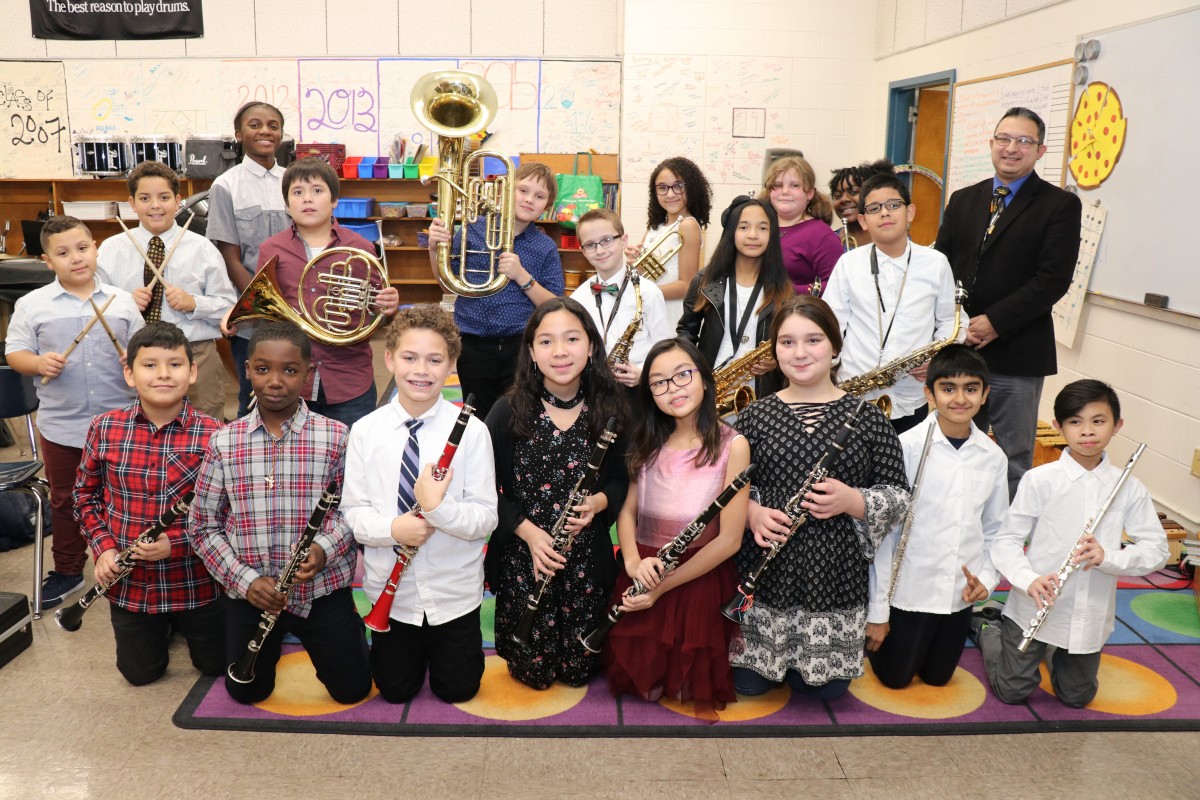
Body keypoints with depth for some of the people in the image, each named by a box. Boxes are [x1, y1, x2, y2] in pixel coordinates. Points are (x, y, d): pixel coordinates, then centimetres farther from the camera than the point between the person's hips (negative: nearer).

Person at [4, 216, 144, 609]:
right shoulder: (32, 305, -2)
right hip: (61, 425, 0)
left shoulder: (122, 301, 1)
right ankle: (67, 571, 32)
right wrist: (39, 363, -18)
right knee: (65, 501, 15)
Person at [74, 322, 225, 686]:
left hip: (196, 583, -2)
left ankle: (183, 625, 46)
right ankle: (163, 628, 47)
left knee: (215, 664, 17)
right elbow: (86, 494, 7)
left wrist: (177, 544, -24)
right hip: (129, 584, 2)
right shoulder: (104, 428, -8)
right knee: (140, 673, 18)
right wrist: (103, 547, -6)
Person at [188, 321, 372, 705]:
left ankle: (348, 628, 38)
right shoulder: (223, 442, -6)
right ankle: (275, 640, 46)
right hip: (250, 591, 2)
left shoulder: (336, 437, -10)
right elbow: (202, 525, -2)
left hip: (322, 587, -1)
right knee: (246, 691, 15)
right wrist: (245, 580, -12)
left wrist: (325, 548, -23)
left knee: (351, 688, 7)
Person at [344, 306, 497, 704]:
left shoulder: (471, 429, -14)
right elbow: (353, 511, -6)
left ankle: (446, 645, 44)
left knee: (457, 690, 15)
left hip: (453, 590, -1)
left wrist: (437, 508, -32)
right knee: (396, 690, 17)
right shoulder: (365, 431, -8)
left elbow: (486, 518, -14)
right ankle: (411, 649, 47)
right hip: (391, 587, 1)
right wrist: (392, 528, -26)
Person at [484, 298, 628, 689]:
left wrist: (599, 502, -17)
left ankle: (576, 669, 43)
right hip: (522, 554, -1)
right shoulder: (509, 412, -11)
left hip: (588, 557, 1)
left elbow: (622, 480, 5)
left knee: (579, 670, 10)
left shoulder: (610, 410, -6)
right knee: (532, 672, 9)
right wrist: (527, 532, -17)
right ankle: (526, 671, 41)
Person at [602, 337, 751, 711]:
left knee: (690, 685, 5)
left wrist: (663, 587, -19)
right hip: (644, 574, 4)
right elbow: (627, 511, 6)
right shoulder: (647, 442, 3)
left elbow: (729, 540, -16)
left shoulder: (732, 445, -14)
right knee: (634, 675, 8)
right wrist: (633, 562, -16)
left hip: (699, 579, -4)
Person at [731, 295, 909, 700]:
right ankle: (772, 663, 40)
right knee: (749, 684, 8)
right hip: (765, 575, 1)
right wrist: (751, 513, -15)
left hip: (835, 576, 0)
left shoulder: (867, 417, -2)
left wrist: (852, 501, -19)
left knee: (826, 689, 9)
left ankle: (802, 667, 41)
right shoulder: (755, 415, 0)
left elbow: (898, 493, -1)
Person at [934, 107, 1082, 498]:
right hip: (959, 349, 4)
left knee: (1014, 460, 5)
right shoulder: (963, 200, 13)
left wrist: (995, 322, -17)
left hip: (1018, 354, -4)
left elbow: (1053, 279, -10)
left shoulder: (1061, 205, -1)